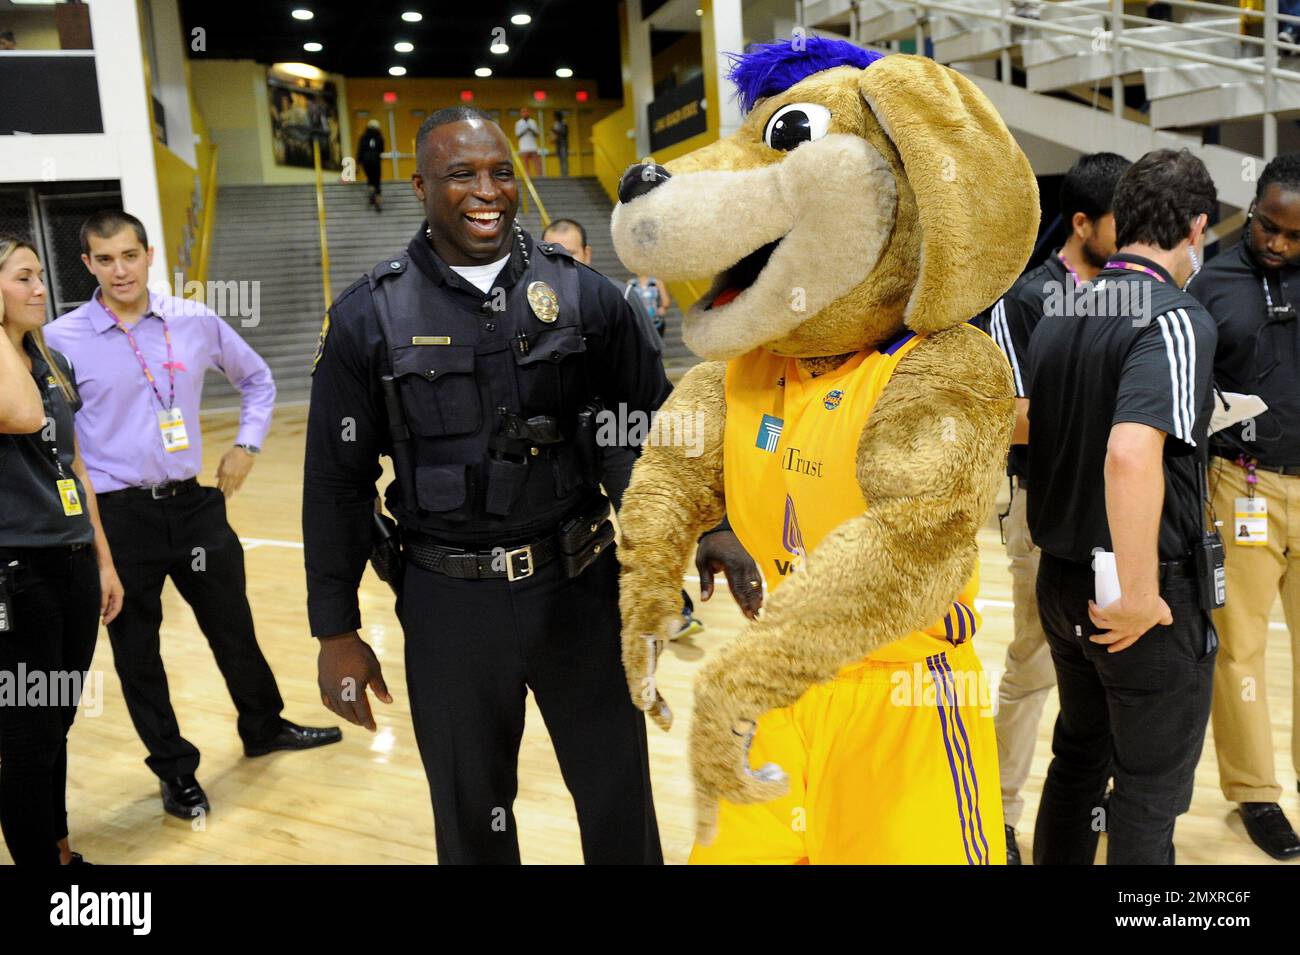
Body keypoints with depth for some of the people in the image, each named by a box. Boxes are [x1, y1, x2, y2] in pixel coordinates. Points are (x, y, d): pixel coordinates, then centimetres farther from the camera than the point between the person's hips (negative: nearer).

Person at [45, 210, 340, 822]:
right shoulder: (62, 341, -7)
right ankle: (175, 770, 27)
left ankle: (263, 726, 38)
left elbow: (257, 380, 16)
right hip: (117, 516, -2)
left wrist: (247, 446, 7)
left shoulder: (195, 323, 0)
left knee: (233, 626, 15)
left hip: (192, 503, 3)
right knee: (135, 650, 9)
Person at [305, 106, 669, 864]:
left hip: (581, 587, 1)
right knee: (472, 817, 16)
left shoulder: (582, 293, -1)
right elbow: (337, 483, 0)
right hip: (451, 602, 0)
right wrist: (336, 632, 1)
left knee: (622, 801, 14)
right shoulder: (369, 318, -4)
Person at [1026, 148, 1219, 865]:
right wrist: (1138, 596, -25)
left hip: (1061, 580, 7)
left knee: (1079, 758, 23)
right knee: (1150, 793, 8)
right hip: (1155, 594, -7)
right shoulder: (1177, 319, -18)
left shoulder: (1057, 315, 5)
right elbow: (1131, 455, -33)